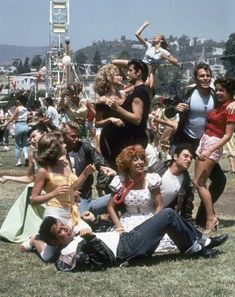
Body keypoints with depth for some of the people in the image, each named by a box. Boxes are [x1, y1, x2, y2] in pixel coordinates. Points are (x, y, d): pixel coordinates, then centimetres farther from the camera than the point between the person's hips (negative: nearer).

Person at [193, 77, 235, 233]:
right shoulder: (219, 105, 13)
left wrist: (210, 151, -24)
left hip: (213, 144, -9)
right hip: (204, 140, 9)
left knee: (199, 182, -10)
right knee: (199, 181, 6)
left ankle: (211, 218, -6)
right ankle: (212, 215, 11)